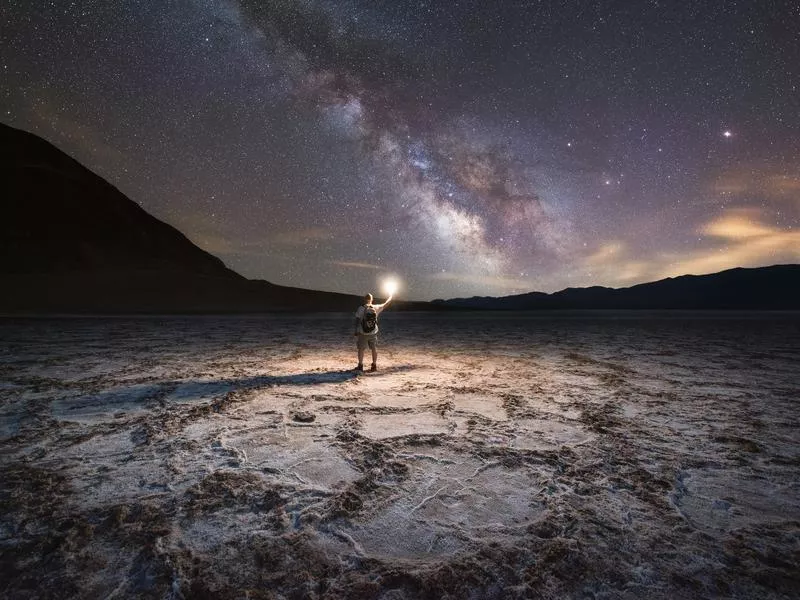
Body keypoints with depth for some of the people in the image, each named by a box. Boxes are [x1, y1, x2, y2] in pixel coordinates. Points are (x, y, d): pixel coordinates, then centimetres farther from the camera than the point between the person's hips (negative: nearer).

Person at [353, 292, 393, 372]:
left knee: (361, 349, 9)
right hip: (373, 333, 2)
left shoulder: (361, 308, -10)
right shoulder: (376, 308, -3)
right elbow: (385, 305, 13)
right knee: (374, 349, 14)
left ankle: (360, 366, 13)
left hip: (363, 333, -2)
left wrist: (356, 331, -5)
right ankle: (374, 365, 20)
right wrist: (390, 297, 30)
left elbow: (357, 320, -12)